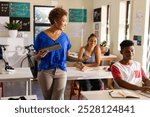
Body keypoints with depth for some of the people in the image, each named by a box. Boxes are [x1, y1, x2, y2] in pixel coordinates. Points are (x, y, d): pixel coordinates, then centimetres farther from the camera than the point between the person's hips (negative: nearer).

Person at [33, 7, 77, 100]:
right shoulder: (42, 36, -3)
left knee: (57, 99, -7)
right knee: (48, 98, 6)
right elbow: (36, 57, 3)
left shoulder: (64, 36, 6)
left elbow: (67, 56, 11)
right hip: (45, 72, -1)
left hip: (61, 71, 2)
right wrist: (40, 55, -19)